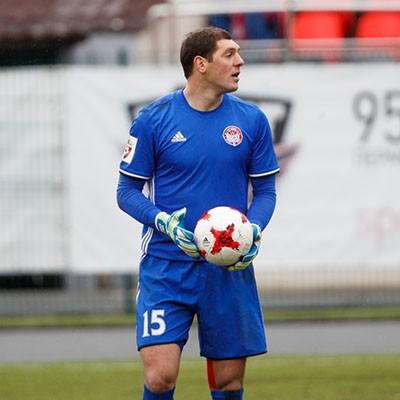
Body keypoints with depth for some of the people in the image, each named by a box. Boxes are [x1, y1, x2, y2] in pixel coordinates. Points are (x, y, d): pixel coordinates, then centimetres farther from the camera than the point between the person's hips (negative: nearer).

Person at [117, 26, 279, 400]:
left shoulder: (252, 120, 4)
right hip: (165, 267, -3)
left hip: (229, 269, 3)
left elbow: (265, 190, 11)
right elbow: (127, 190, 2)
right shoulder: (154, 118, -4)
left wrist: (253, 230, -10)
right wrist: (162, 221, -17)